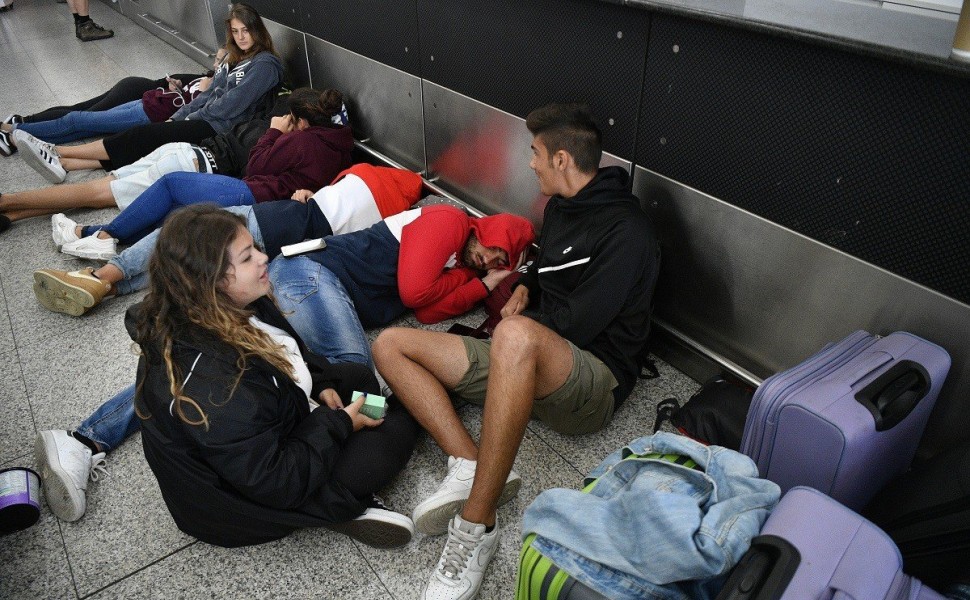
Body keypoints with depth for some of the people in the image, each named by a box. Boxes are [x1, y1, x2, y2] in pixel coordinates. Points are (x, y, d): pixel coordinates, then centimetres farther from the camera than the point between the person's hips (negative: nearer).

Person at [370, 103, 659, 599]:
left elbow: (576, 325, -19)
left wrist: (520, 316, -2)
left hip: (595, 380, -9)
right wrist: (525, 288, 10)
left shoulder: (626, 231, -12)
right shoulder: (560, 208, 15)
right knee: (390, 345, -3)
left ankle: (476, 526, -35)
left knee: (516, 336, -44)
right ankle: (469, 466, -22)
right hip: (525, 365, 9)